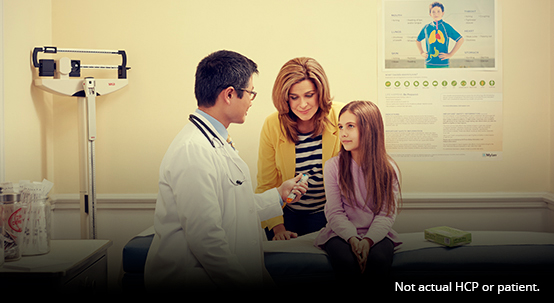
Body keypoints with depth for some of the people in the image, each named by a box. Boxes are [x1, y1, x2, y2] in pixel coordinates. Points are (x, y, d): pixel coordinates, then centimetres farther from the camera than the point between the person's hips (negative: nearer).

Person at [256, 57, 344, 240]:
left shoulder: (341, 119, -14)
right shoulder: (272, 125, -11)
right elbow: (266, 184, -1)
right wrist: (277, 226, -9)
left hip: (327, 214, 0)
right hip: (287, 214, 1)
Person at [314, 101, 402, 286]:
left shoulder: (389, 169, 0)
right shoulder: (333, 166, -1)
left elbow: (387, 214, -4)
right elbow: (334, 212, -4)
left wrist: (368, 240, -21)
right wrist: (352, 239, -20)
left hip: (376, 233, 1)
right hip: (341, 233, 0)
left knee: (379, 259, -31)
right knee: (346, 262, -31)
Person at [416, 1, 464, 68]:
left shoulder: (446, 27, 0)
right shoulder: (426, 28, 8)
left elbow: (461, 40, 2)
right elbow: (418, 40, 25)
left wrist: (450, 54, -3)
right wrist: (422, 53, 11)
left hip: (443, 63, -2)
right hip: (429, 64, 2)